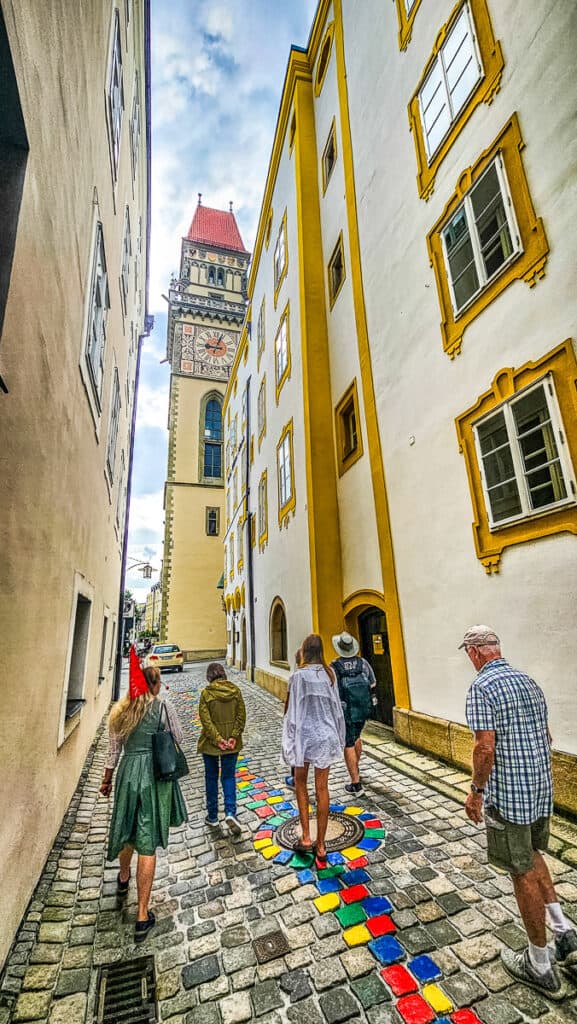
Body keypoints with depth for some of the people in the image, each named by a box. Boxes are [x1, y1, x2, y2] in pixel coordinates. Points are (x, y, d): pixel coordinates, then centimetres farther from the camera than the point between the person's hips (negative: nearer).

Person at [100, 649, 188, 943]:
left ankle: (123, 879, 55)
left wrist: (107, 779, 20)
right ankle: (142, 917, 14)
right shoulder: (164, 706, -12)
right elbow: (178, 738, -3)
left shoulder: (120, 710, 0)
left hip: (128, 772, 4)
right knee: (147, 843, 5)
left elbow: (114, 749, 7)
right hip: (156, 774, -4)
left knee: (127, 828, 29)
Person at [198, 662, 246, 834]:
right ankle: (230, 812, -2)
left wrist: (217, 739, -15)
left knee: (211, 778, 16)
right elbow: (241, 716, -7)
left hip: (210, 742, -2)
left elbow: (205, 719, -17)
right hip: (231, 742, 2)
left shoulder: (206, 693, -14)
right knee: (228, 777, 14)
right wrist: (234, 736, -8)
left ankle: (212, 816, 27)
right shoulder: (235, 690, -6)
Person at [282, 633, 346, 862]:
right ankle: (320, 846, 23)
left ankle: (306, 838, 22)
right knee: (322, 788, 14)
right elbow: (337, 707, 3)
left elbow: (294, 712, -14)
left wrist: (289, 742, -3)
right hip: (326, 735, 3)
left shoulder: (298, 676, -17)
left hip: (305, 735, -3)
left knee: (300, 783, 21)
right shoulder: (330, 674, -5)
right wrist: (338, 737, 15)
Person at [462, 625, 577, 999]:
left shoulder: (482, 687, -21)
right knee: (532, 853, 29)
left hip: (508, 794, -7)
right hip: (542, 788, 7)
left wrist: (477, 791, -9)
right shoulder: (529, 681, 2)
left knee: (523, 872, 11)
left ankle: (541, 966, 27)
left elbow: (486, 747, -24)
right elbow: (547, 737, 11)